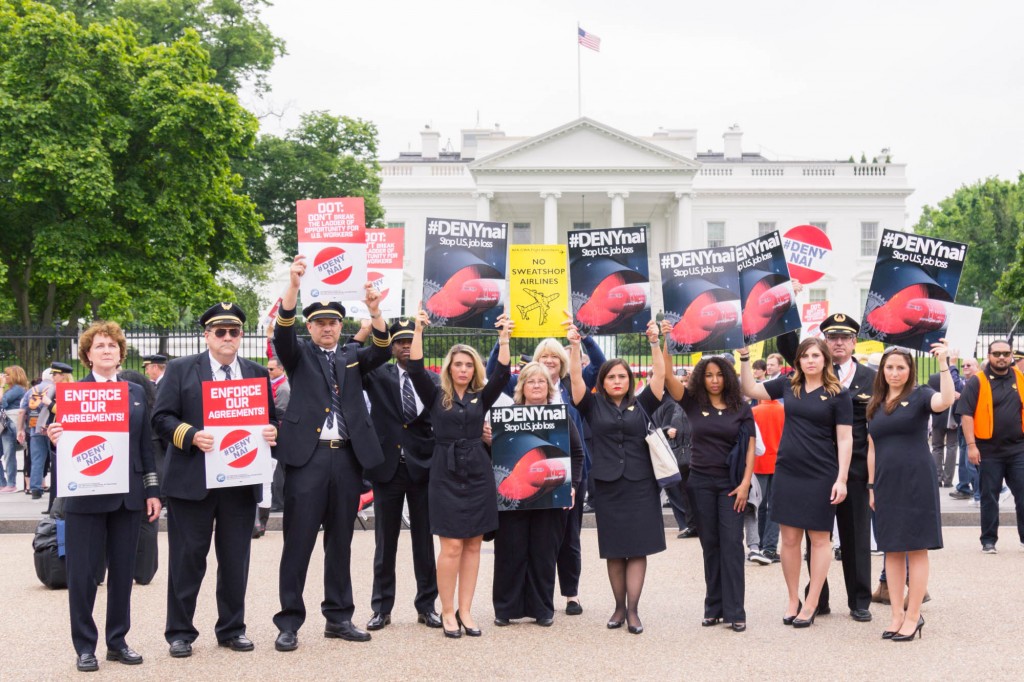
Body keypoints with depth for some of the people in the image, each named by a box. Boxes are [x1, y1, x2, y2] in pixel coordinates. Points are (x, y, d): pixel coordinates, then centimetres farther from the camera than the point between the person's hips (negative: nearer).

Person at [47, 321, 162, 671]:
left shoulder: (137, 393, 11)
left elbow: (146, 445, 12)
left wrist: (152, 491, 8)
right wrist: (54, 439, -24)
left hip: (127, 496, 3)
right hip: (85, 495, -3)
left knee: (123, 571, 8)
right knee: (82, 573, 0)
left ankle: (117, 641, 19)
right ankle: (84, 646, 11)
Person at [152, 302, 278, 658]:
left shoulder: (257, 373, 13)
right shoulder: (180, 369, 3)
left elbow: (270, 419, 16)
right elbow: (161, 417, -2)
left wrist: (272, 432, -7)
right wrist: (191, 436, -18)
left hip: (241, 479, 3)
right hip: (192, 479, -3)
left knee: (236, 559, 9)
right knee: (188, 557, 3)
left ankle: (232, 629, 21)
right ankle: (180, 632, 13)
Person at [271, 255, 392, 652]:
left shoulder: (353, 358, 15)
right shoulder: (299, 355, 8)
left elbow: (382, 351, -3)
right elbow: (283, 332, -11)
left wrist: (374, 311, -21)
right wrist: (293, 284, -26)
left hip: (348, 457, 3)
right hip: (307, 456, -3)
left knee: (340, 542, 10)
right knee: (298, 541, -3)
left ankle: (338, 617, 18)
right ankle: (289, 622, 3)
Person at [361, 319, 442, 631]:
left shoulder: (433, 380, 4)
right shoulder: (378, 376, 4)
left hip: (423, 467, 0)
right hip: (388, 466, 0)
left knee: (425, 541, 7)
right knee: (385, 542, 8)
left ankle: (426, 606, 18)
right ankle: (382, 608, 17)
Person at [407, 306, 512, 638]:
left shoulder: (481, 397, 8)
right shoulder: (436, 396, 3)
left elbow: (502, 375, -6)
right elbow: (416, 369, -10)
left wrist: (504, 338, -15)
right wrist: (418, 331, -19)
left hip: (478, 474, 3)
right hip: (446, 474, -3)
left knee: (473, 545, 4)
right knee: (451, 546, -6)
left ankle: (465, 611, 11)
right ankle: (447, 612, 4)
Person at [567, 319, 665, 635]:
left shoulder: (641, 405, 7)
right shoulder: (593, 405, 5)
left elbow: (660, 375, 0)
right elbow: (575, 376, -4)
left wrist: (655, 342, -9)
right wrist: (574, 345, -14)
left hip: (640, 484, 0)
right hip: (607, 484, 0)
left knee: (638, 548, -2)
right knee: (614, 550, 7)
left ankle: (633, 610, 0)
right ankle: (619, 606, 17)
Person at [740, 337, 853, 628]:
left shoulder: (838, 394, -5)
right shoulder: (789, 385, 6)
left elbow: (845, 439, -6)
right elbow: (750, 389, 13)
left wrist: (842, 479, -12)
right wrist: (744, 357, 4)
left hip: (821, 476, -4)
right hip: (787, 473, 4)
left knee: (819, 539, 5)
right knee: (789, 538, 7)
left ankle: (811, 604, 12)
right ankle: (793, 600, 20)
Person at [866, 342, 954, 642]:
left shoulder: (919, 396, -3)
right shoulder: (875, 405, 12)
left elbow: (945, 401, -26)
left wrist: (943, 364, -31)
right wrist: (871, 486, 12)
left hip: (917, 481, -5)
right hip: (886, 483, 5)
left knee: (916, 549, -1)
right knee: (892, 550, 8)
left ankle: (913, 616, 6)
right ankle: (897, 615, 16)